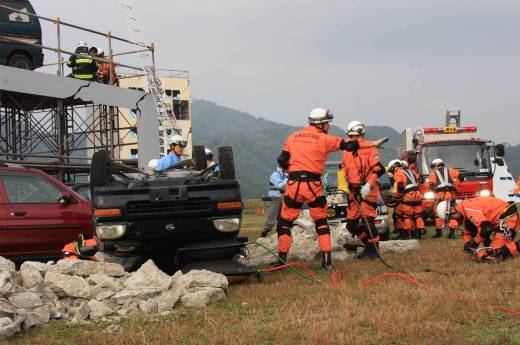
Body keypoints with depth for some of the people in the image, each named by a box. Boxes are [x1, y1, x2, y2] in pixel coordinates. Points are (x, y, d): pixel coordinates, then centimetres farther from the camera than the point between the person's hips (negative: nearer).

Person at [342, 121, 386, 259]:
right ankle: (368, 246, 27)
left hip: (367, 191, -7)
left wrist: (368, 185, -26)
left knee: (367, 221, -15)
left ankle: (374, 248, 3)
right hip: (354, 191, 7)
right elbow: (344, 170, 22)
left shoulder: (370, 149, -6)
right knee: (351, 224, 9)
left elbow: (377, 169, -17)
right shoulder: (347, 151, 13)